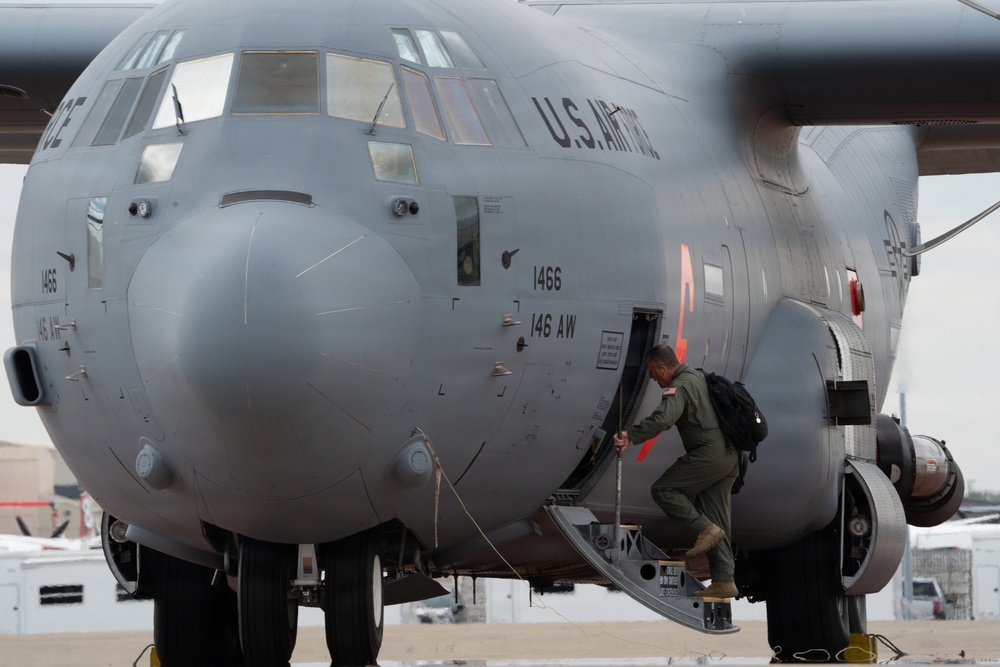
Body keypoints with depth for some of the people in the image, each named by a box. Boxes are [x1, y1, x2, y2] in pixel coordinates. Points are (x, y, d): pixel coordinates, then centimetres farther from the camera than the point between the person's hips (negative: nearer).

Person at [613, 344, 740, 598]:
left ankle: (706, 529, -11)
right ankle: (724, 582, 5)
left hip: (709, 454, -10)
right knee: (716, 518, 8)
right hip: (730, 456, 10)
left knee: (663, 489, -5)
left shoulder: (679, 387, -13)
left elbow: (662, 419, -30)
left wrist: (630, 436, -26)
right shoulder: (699, 377, 18)